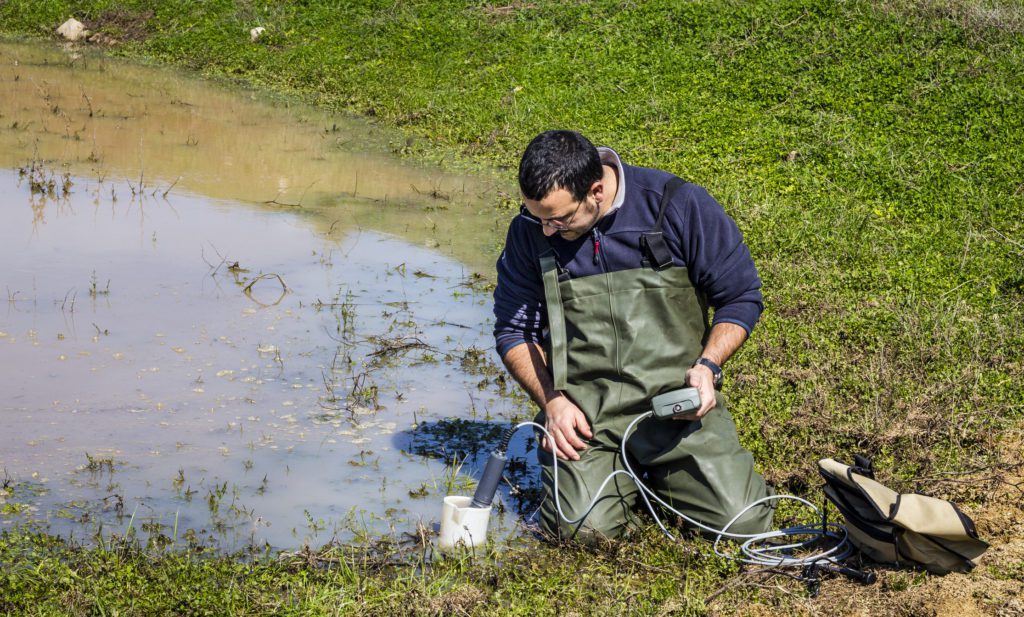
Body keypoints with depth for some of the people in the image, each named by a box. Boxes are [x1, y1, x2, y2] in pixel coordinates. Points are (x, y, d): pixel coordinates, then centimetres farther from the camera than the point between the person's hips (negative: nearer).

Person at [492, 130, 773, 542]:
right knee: (584, 528, -21)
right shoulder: (530, 231, 0)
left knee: (743, 520, -14)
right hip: (583, 412, 1)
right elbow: (513, 331, 9)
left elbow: (740, 297, 3)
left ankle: (660, 473, 18)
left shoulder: (680, 206, -7)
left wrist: (708, 365, -13)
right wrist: (552, 400, -6)